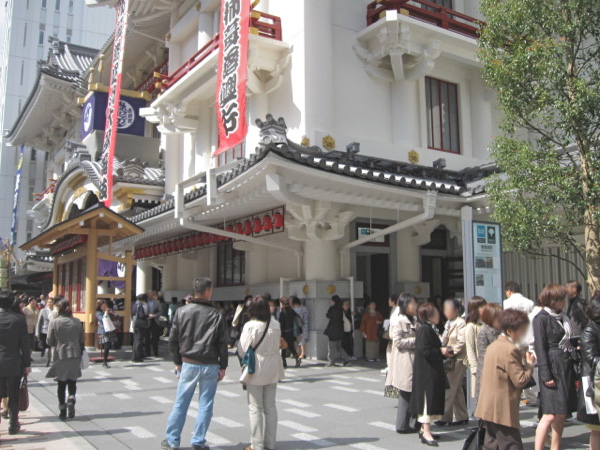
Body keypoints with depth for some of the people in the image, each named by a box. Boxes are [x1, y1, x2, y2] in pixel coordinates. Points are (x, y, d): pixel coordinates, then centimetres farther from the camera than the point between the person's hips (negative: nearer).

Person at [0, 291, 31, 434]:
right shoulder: (19, 319, -8)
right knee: (13, 396, 10)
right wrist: (27, 364, 3)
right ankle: (13, 425, 18)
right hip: (14, 364, 0)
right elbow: (24, 343, -5)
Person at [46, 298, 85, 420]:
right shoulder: (77, 322, -1)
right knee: (72, 381, 13)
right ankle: (71, 398, -12)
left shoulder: (54, 322, -9)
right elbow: (82, 340, 4)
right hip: (75, 355, 2)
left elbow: (50, 342, -5)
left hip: (60, 356, -1)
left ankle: (62, 408, 11)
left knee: (61, 383, 10)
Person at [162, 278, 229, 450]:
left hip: (188, 364, 2)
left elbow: (173, 339, 2)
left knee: (180, 403, 10)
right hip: (210, 365, -1)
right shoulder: (216, 314, -5)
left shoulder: (181, 311, -1)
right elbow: (223, 343, -4)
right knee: (205, 405, 8)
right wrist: (223, 366, 4)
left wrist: (177, 361, 12)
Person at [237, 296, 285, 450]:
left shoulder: (250, 326, -17)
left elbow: (242, 349, -12)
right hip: (272, 371, 4)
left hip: (256, 371, -4)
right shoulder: (276, 325, -3)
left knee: (256, 409, 6)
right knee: (270, 407, 13)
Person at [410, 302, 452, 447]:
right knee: (428, 398, -7)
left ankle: (424, 429, 23)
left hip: (432, 371, 11)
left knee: (432, 399, 15)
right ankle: (426, 432, -2)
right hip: (426, 371, -11)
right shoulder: (424, 329, -18)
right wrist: (441, 351, -14)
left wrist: (443, 351, 4)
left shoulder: (430, 329, 15)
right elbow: (425, 350, -24)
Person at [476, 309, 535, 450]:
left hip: (489, 407, 10)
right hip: (503, 410, -9)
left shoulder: (493, 346, 15)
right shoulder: (510, 350, -16)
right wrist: (529, 363, -3)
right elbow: (520, 380, -18)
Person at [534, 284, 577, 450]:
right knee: (550, 415, -10)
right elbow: (540, 348, -13)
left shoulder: (562, 317, 13)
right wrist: (546, 375, -16)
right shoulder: (542, 318, -9)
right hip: (552, 368, -8)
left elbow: (568, 342, 18)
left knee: (561, 414, 10)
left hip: (566, 368, 8)